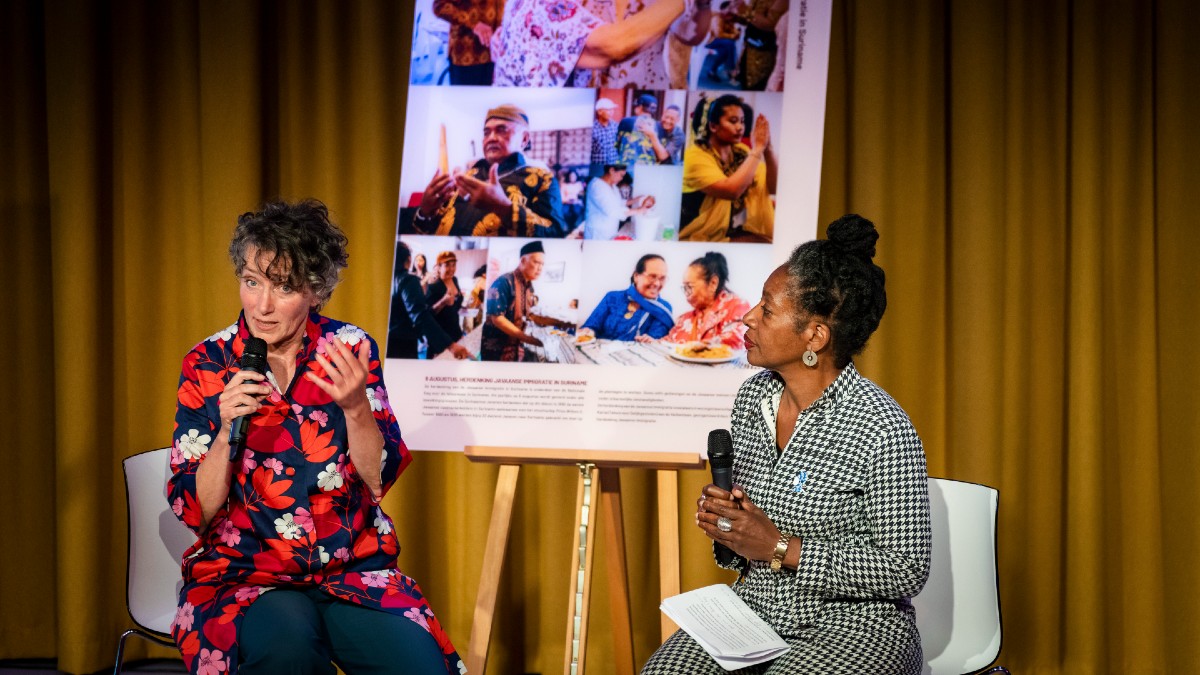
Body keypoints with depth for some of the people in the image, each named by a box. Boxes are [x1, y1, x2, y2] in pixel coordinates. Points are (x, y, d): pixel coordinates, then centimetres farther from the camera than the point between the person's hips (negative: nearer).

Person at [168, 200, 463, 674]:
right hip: (245, 575, -1)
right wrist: (227, 430, -21)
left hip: (352, 567, 1)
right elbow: (195, 511, -5)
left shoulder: (349, 348, 1)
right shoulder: (208, 365, -2)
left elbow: (380, 478, -3)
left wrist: (355, 406, -21)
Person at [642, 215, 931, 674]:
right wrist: (721, 520, -5)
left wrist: (781, 549, -19)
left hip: (852, 623, -6)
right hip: (752, 609, 6)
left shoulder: (883, 429, -17)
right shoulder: (752, 397, 5)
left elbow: (906, 572, -16)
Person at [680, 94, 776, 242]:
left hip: (743, 234, 7)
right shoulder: (695, 156, -12)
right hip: (704, 240, -7)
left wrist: (768, 149, -13)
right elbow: (731, 190, -26)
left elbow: (773, 188, 1)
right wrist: (758, 149, -20)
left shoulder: (741, 152, 8)